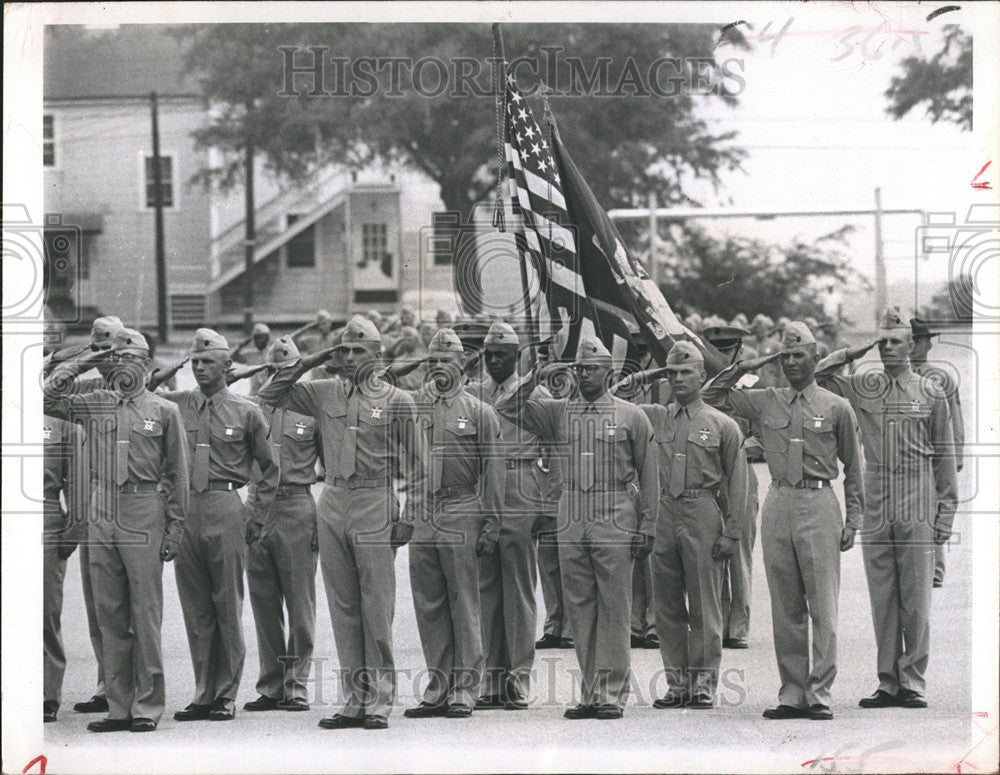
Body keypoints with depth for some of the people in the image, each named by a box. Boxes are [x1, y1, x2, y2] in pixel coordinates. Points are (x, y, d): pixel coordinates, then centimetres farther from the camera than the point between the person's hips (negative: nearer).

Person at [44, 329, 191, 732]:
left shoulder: (164, 411, 5)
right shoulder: (94, 404, 13)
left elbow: (177, 474, 4)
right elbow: (49, 394, 8)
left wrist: (175, 526, -1)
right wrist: (79, 364, 7)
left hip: (144, 513, -4)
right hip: (103, 513, 4)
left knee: (145, 613, -4)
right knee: (109, 615, 6)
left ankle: (148, 705, 1)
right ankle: (118, 706, 11)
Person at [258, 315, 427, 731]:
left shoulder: (396, 401, 1)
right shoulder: (323, 393, 10)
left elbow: (416, 465, 3)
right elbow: (269, 394, 12)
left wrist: (408, 518, -3)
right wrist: (307, 363, 4)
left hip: (375, 506, -4)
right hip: (332, 504, 4)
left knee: (377, 607, -5)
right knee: (342, 608, 6)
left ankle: (379, 701, 0)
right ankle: (354, 700, 11)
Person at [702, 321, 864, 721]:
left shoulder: (837, 408, 5)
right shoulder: (765, 402, 12)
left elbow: (852, 469, 9)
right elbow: (711, 395, 17)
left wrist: (852, 521, 3)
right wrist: (743, 368, 5)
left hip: (818, 506, -3)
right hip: (778, 504, 3)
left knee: (823, 606, -7)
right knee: (785, 608, 5)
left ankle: (819, 693, -5)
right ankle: (792, 692, 8)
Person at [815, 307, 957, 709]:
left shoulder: (930, 393, 6)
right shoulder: (864, 387, 11)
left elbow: (944, 454, 7)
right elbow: (819, 374, 7)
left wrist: (946, 510, 3)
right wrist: (859, 350, 3)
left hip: (917, 508, -2)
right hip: (876, 505, 2)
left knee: (916, 600, -3)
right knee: (881, 599, 4)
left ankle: (914, 682, 2)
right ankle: (888, 683, 9)